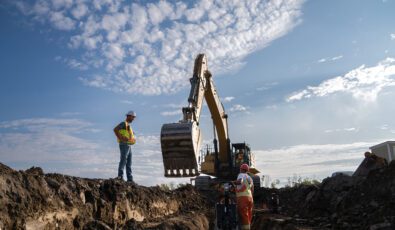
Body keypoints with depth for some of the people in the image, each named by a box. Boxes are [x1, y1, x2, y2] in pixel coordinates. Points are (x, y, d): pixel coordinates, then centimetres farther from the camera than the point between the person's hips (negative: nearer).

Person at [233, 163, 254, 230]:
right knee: (248, 216, 9)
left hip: (242, 198, -8)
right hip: (249, 198, 8)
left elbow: (239, 181, -26)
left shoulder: (241, 175, -1)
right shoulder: (250, 178, 22)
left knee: (243, 216, -9)